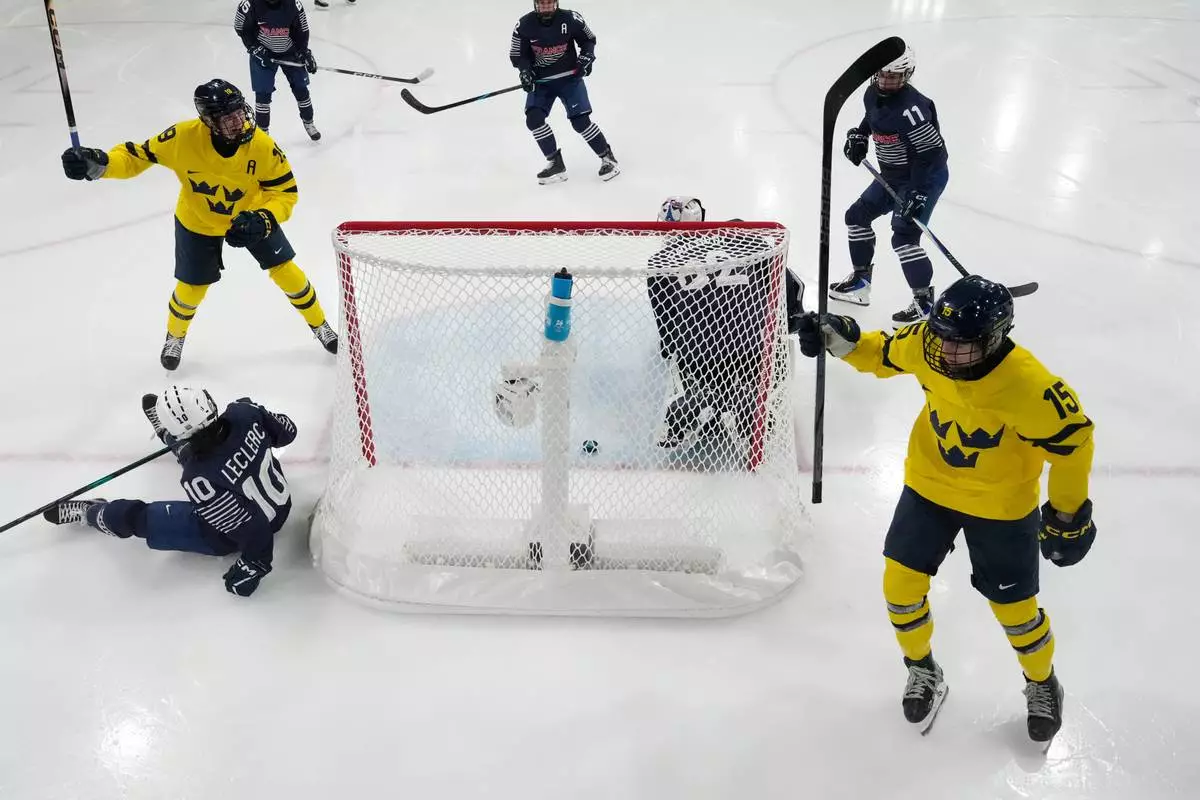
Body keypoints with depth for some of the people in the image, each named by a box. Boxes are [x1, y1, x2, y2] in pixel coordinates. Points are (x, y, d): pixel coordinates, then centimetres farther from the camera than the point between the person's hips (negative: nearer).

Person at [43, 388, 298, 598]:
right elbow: (286, 431, -8)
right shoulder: (243, 412, -27)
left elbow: (251, 527, -34)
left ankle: (86, 513, 37)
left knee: (132, 517, 3)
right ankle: (167, 425, 56)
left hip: (231, 530, -5)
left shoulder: (200, 480, -40)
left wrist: (254, 565, -17)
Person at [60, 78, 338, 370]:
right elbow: (138, 155, -19)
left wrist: (262, 219, -39)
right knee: (192, 288, 8)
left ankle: (319, 325, 28)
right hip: (197, 221, 0)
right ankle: (175, 335, 42)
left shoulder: (261, 145, -31)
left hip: (249, 214, 0)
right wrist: (97, 163, -36)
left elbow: (286, 192, -21)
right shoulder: (183, 137, -32)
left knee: (285, 271, 1)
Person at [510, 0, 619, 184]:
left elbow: (589, 39, 3)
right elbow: (517, 54, 0)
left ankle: (607, 157, 8)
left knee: (580, 121, -11)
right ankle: (555, 163, -3)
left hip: (569, 77, -2)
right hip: (540, 81, 2)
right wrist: (525, 71, -17)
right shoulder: (524, 25, -11)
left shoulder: (571, 19, -13)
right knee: (533, 118, -14)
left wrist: (586, 57, -13)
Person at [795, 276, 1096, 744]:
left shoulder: (1028, 387, -33)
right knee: (901, 583, 4)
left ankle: (1042, 684, 40)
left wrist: (1069, 514, -10)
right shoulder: (926, 345, -21)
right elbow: (884, 354, 0)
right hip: (930, 485, 4)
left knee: (1014, 607, 7)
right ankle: (923, 671, 33)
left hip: (999, 504, -3)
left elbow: (1072, 439, -19)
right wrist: (842, 340, -18)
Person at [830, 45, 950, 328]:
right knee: (858, 216, 16)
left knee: (904, 236, -18)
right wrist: (858, 135, 4)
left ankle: (925, 301, -8)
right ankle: (860, 281, 31)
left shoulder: (910, 108, -29)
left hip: (926, 176, -10)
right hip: (892, 175, 10)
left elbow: (931, 152, -30)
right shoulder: (873, 93, -2)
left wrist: (918, 193, -34)